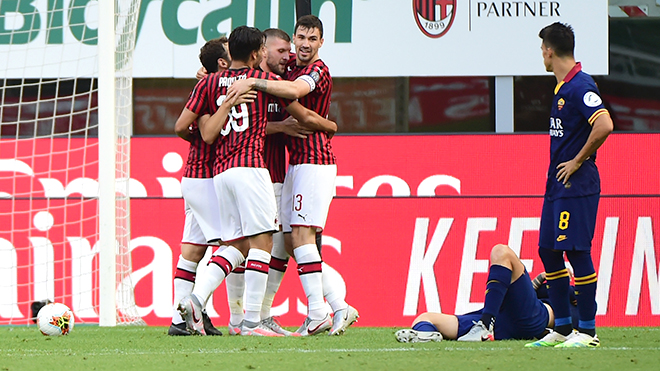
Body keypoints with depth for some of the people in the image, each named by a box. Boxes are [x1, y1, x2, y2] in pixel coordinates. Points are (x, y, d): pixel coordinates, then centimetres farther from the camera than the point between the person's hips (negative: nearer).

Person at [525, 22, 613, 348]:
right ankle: (562, 328, 17)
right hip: (556, 186, 10)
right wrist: (562, 166, 15)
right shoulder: (562, 87, 14)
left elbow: (604, 126, -27)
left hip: (576, 185, -10)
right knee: (548, 251, 11)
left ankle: (587, 331, -2)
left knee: (577, 252, -7)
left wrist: (577, 161, -18)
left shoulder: (580, 86, -16)